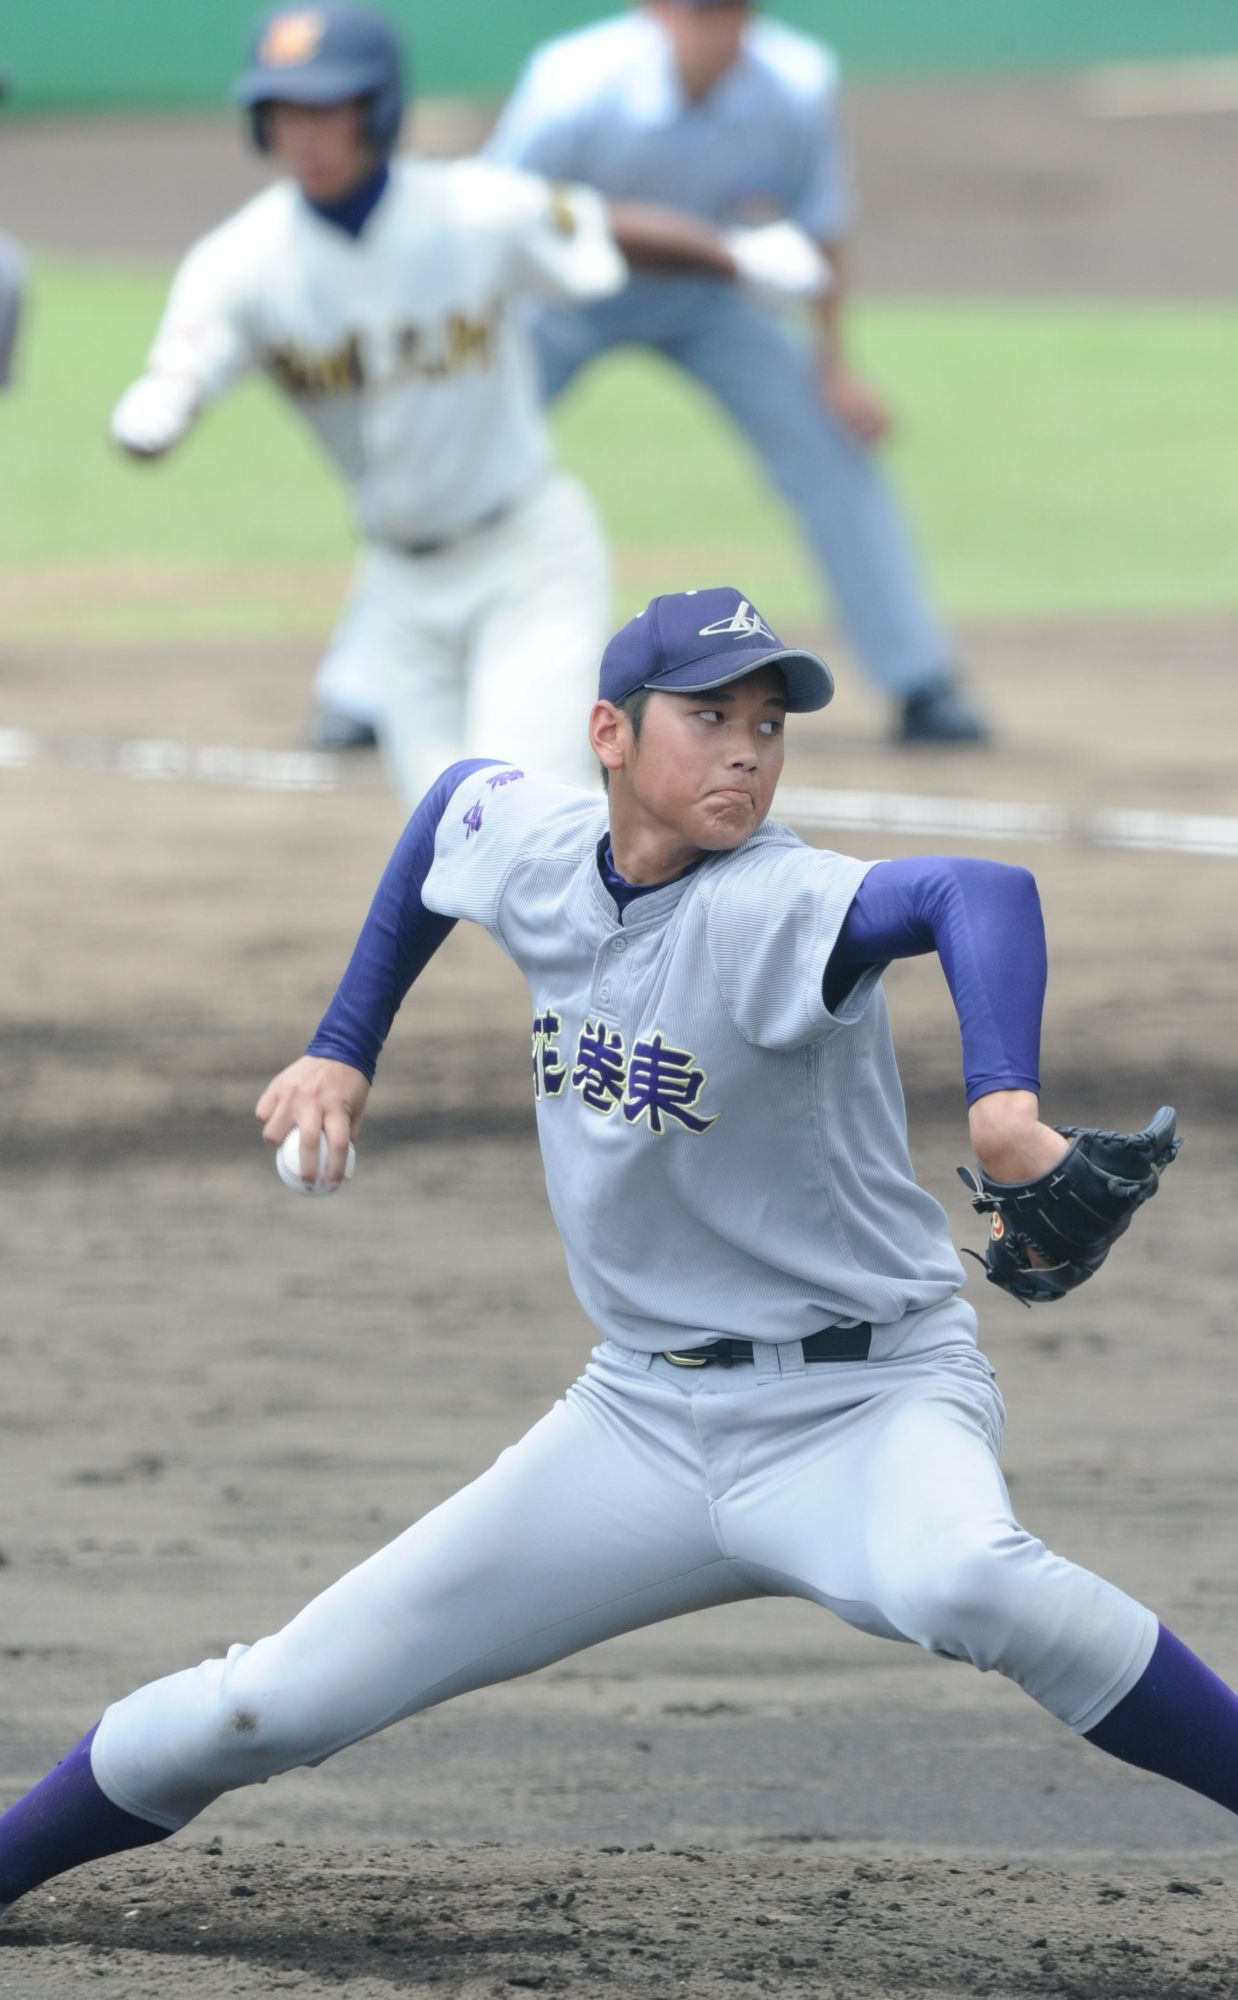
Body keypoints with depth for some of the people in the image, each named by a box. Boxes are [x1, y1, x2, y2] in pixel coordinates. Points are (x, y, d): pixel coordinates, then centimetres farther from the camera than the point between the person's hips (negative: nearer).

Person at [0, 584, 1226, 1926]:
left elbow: (981, 894, -44)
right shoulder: (531, 844, -3)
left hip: (866, 1406, -6)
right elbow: (458, 795, 23)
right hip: (644, 1418, 6)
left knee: (959, 1577, -40)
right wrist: (343, 1049, 20)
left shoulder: (773, 910, -22)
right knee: (275, 1704, 3)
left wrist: (1003, 1104, -63)